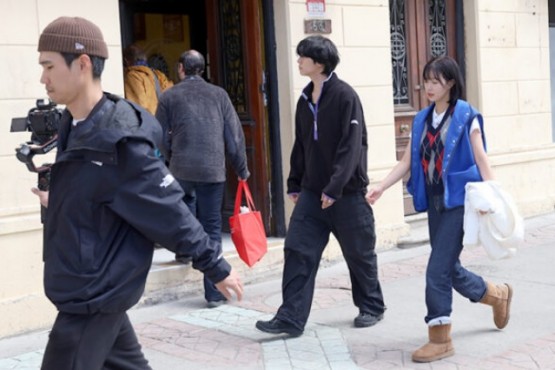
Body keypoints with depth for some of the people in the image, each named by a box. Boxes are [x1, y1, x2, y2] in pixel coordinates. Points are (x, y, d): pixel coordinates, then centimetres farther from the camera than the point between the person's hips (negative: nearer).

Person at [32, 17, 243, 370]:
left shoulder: (118, 140, -23)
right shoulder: (73, 126, 4)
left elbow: (168, 210, -17)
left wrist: (216, 266, -12)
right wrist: (57, 200, 10)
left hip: (95, 294, -9)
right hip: (84, 286, 9)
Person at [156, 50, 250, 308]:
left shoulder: (169, 97, 3)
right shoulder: (218, 94, 6)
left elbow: (161, 138, 3)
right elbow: (235, 135, 5)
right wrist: (241, 169, 14)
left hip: (181, 170, 0)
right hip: (213, 170, 0)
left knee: (185, 200, 34)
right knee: (212, 230, 4)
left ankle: (185, 248, 26)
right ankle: (214, 293, 3)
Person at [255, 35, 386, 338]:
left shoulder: (345, 96, -12)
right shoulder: (305, 99, 10)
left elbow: (351, 146, -18)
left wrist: (335, 187, -21)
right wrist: (294, 184, 14)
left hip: (347, 192, -6)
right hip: (312, 191, 6)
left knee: (358, 253, 9)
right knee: (298, 251, -2)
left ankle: (372, 307, 29)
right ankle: (291, 318, 1)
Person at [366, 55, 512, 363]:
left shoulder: (466, 116, -6)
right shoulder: (421, 119, 10)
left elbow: (481, 160, -8)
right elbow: (407, 161, 8)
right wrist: (381, 187, -4)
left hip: (458, 200, -6)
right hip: (434, 202, 7)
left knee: (438, 270, -10)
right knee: (449, 268, 13)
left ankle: (440, 339, 2)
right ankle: (498, 294, 41)